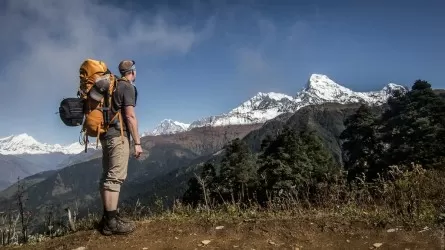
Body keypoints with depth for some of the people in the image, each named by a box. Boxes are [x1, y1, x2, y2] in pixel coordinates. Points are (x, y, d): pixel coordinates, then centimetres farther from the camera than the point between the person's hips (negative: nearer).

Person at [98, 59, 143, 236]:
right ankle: (112, 222, -10)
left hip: (106, 133, 9)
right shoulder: (128, 87, -6)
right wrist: (137, 142, -13)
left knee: (107, 176, 9)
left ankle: (107, 217, 15)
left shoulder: (113, 86, 19)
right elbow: (130, 116, -14)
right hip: (118, 135, -9)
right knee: (115, 177, -11)